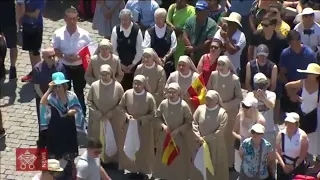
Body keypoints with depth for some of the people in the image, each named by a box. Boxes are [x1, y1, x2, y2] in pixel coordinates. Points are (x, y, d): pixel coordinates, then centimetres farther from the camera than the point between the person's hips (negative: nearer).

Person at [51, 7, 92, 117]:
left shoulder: (84, 34, -12)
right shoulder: (58, 34, -9)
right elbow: (54, 50, -4)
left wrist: (78, 57, -22)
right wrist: (64, 56, -21)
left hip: (79, 68, -1)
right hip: (64, 67, 1)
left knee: (79, 93, 13)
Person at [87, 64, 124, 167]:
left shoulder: (118, 86, -13)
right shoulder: (94, 86, -11)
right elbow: (89, 101, -1)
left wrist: (111, 113, -13)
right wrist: (98, 113, -11)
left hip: (113, 120, 0)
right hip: (97, 119, 1)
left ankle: (112, 159, 27)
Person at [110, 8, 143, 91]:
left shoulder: (137, 30, -12)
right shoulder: (116, 30, -8)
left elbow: (140, 50, -6)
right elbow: (113, 49, -2)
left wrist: (133, 64, -7)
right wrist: (120, 64, -5)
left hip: (133, 65, -1)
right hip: (120, 65, 1)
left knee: (132, 87, 4)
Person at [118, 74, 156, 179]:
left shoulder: (149, 97, -19)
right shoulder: (127, 94, -12)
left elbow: (153, 114, -11)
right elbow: (121, 106, 3)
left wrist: (140, 118, -21)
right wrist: (126, 115, -15)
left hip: (144, 128, -3)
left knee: (143, 149, 11)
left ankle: (142, 171, 29)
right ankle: (132, 169, 33)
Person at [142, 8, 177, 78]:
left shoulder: (170, 31, 2)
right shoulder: (149, 32, 1)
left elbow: (173, 48, 0)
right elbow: (146, 48, -4)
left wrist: (165, 58, -11)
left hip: (167, 64, 0)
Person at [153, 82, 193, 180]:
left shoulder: (184, 106, -16)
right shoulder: (163, 104, -7)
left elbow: (189, 123, -10)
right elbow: (157, 118, 5)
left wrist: (178, 130, -18)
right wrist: (163, 125, -13)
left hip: (179, 138, -3)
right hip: (165, 137, 3)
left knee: (179, 160, 7)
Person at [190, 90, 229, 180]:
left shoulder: (222, 113, -15)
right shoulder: (200, 109, -5)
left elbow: (220, 131, -17)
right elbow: (194, 123, -1)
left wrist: (206, 138, -15)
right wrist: (198, 137, -13)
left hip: (216, 146, -3)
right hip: (201, 143, 3)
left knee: (216, 167, 10)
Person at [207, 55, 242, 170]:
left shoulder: (234, 79, -12)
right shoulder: (213, 75, -7)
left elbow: (239, 97, -6)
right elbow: (208, 92, 4)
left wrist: (227, 105, -16)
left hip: (230, 112, -1)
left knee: (229, 137, 7)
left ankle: (229, 162, 19)